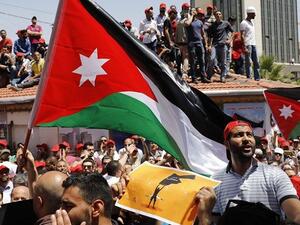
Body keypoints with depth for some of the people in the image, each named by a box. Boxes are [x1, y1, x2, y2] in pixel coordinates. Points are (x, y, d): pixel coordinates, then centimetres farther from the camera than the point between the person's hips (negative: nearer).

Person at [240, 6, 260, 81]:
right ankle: (248, 77, -3)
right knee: (248, 62, -6)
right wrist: (245, 47, -20)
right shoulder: (244, 23, -7)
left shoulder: (251, 23, 19)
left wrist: (254, 44, 15)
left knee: (256, 62, 6)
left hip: (253, 44, 8)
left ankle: (257, 77, 9)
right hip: (248, 45, -8)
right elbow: (242, 36, -13)